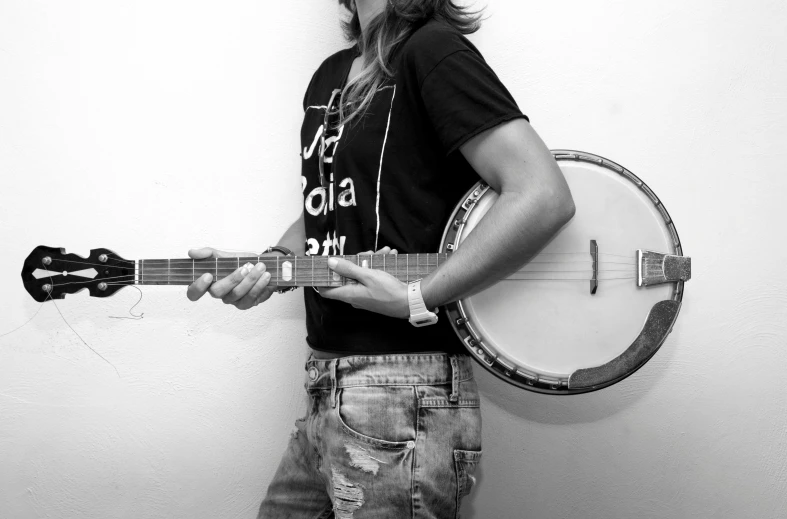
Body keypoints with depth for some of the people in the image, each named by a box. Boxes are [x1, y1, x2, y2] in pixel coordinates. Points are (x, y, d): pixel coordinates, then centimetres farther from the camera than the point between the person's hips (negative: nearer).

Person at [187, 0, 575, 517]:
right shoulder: (331, 75, 15)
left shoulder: (433, 51, -10)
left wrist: (416, 299, -20)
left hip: (402, 392, -8)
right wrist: (269, 266, 5)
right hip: (328, 388, 9)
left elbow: (544, 197, -21)